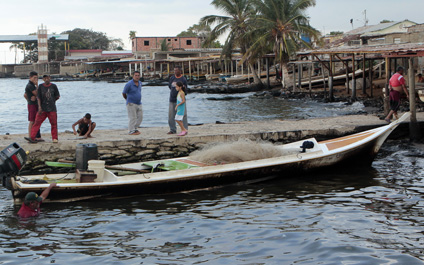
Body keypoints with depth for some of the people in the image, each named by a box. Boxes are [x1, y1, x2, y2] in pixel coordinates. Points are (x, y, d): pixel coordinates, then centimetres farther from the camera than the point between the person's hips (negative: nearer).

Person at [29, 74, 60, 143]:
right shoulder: (41, 86, 1)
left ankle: (55, 138, 16)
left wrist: (52, 101, 8)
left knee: (54, 123, 5)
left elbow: (57, 96, 11)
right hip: (43, 109, -1)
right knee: (37, 122, -6)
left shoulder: (53, 86, 2)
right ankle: (32, 137, -6)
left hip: (52, 109, 1)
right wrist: (39, 107, -11)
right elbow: (38, 97, -2)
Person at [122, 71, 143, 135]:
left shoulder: (140, 83, 8)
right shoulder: (129, 84, -14)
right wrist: (128, 100, 10)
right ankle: (131, 131, 3)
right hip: (131, 104, -7)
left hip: (139, 103, 7)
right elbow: (123, 93, -4)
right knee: (132, 118, -5)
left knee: (140, 117, 8)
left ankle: (135, 128, 22)